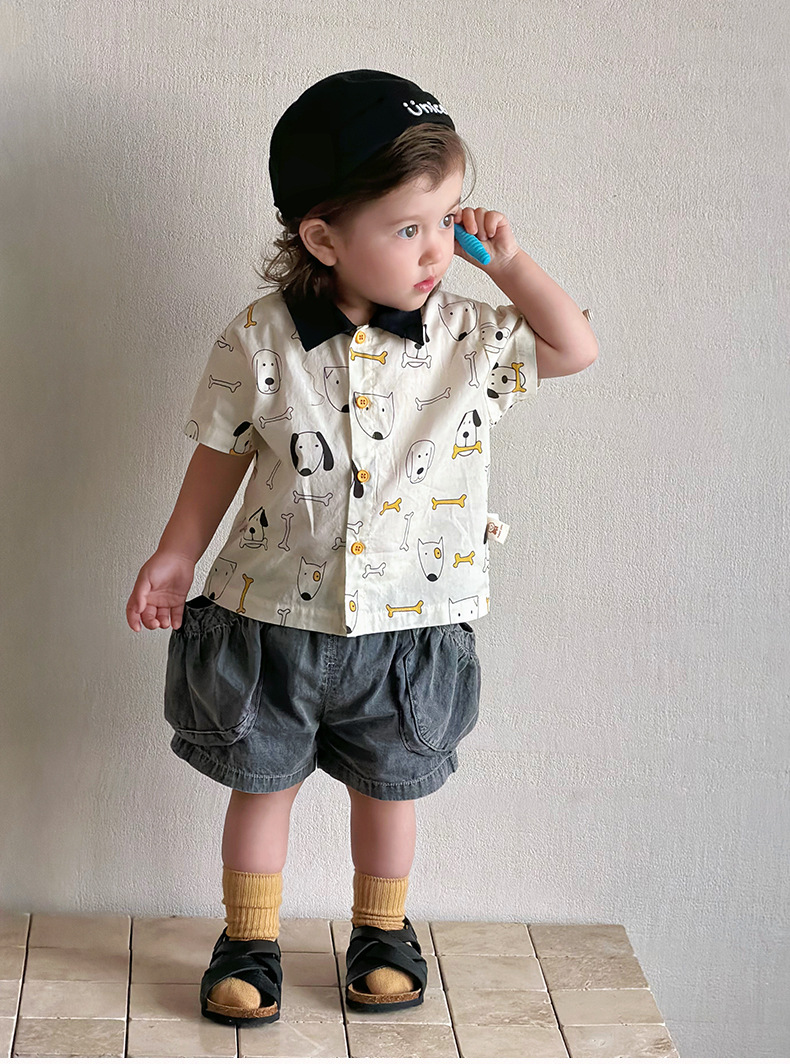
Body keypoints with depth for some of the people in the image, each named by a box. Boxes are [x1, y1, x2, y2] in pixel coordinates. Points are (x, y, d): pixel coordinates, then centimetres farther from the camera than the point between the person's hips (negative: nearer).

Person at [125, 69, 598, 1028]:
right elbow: (222, 456, -1)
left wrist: (508, 262, -9)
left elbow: (577, 348, -2)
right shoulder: (258, 341, -13)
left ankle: (383, 932, 42)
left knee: (387, 787, 18)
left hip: (410, 621, 1)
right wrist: (174, 558, 4)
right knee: (261, 783, 14)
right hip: (273, 615, -1)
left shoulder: (469, 335, -8)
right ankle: (250, 940, 34)